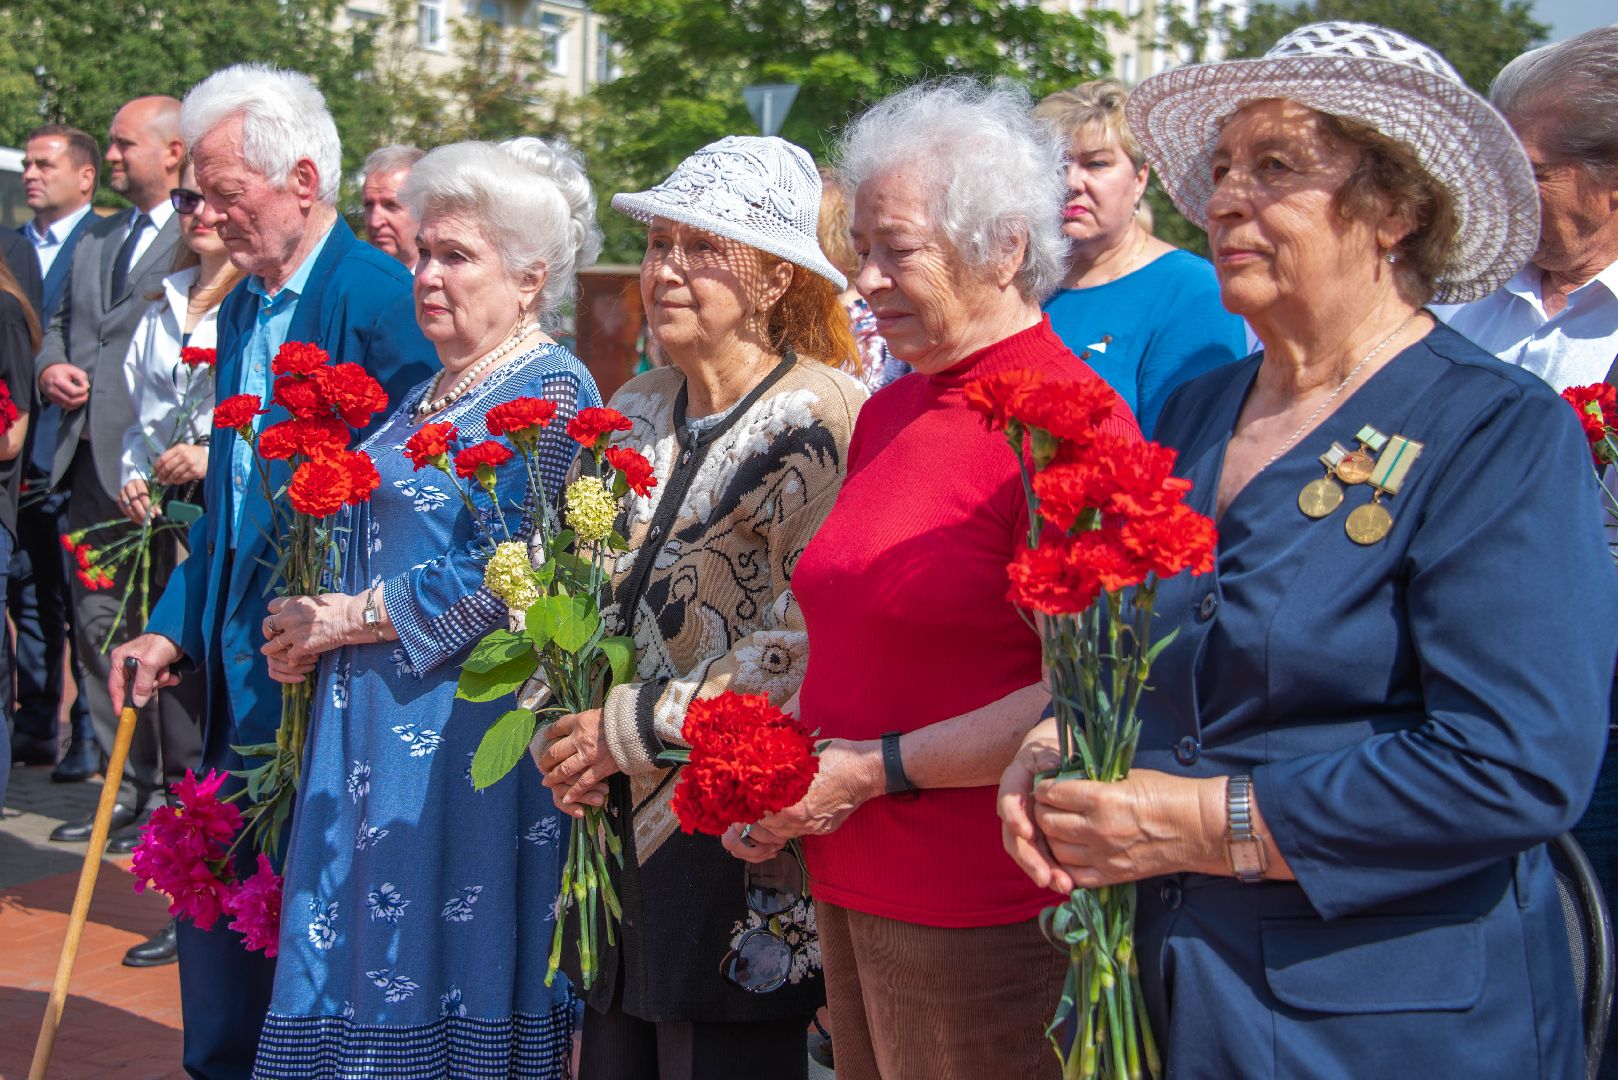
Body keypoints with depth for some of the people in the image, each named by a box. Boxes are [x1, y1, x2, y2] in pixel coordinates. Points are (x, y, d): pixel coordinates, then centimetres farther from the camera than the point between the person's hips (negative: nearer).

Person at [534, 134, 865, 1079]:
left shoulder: (822, 419, -12)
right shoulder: (638, 413, 11)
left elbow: (805, 645, -19)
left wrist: (635, 727, -14)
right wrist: (566, 726, 2)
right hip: (617, 820, 7)